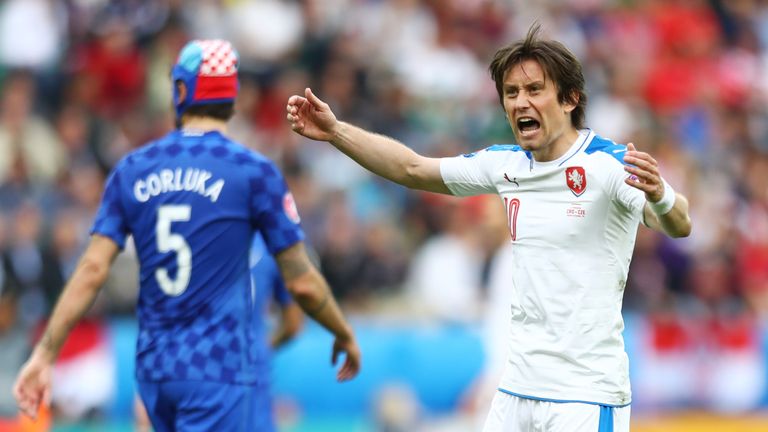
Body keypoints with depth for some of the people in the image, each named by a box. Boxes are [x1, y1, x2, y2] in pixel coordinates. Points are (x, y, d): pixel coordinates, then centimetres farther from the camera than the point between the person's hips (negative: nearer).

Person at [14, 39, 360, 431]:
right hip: (221, 369, -5)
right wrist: (344, 335, 14)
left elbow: (92, 271, -2)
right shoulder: (254, 172, -6)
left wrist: (44, 355, 1)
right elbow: (302, 283, -3)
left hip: (154, 368, 5)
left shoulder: (132, 170, 5)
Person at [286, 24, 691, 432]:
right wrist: (335, 131, 11)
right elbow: (413, 169, 20)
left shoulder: (611, 164, -12)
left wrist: (660, 196, -50)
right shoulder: (506, 165, 8)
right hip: (515, 392, 6)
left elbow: (679, 226, -28)